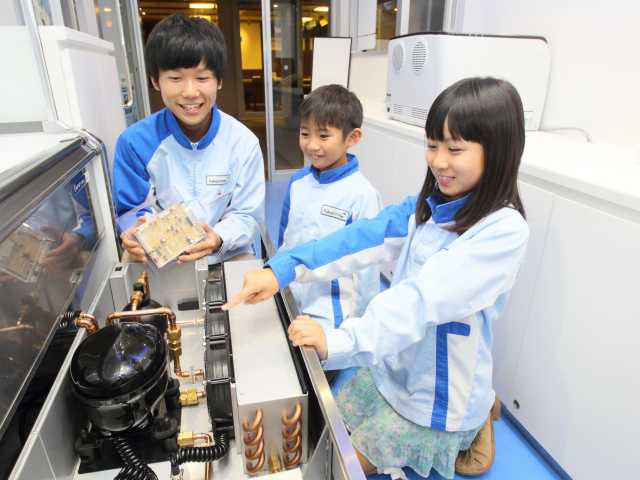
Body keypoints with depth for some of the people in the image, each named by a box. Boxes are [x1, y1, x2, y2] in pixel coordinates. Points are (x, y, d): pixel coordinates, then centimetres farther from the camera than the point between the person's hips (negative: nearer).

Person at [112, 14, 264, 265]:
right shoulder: (135, 141, -8)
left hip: (229, 260, -1)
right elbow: (130, 209, -1)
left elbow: (247, 215, -8)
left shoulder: (243, 142, -9)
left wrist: (218, 238, -27)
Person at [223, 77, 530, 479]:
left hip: (439, 392, -5)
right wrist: (283, 268, -25)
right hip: (390, 366, 6)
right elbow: (361, 238, -15)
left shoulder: (504, 231, -26)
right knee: (330, 430, 25)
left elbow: (424, 297, -36)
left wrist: (341, 341, -45)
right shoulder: (426, 205, -6)